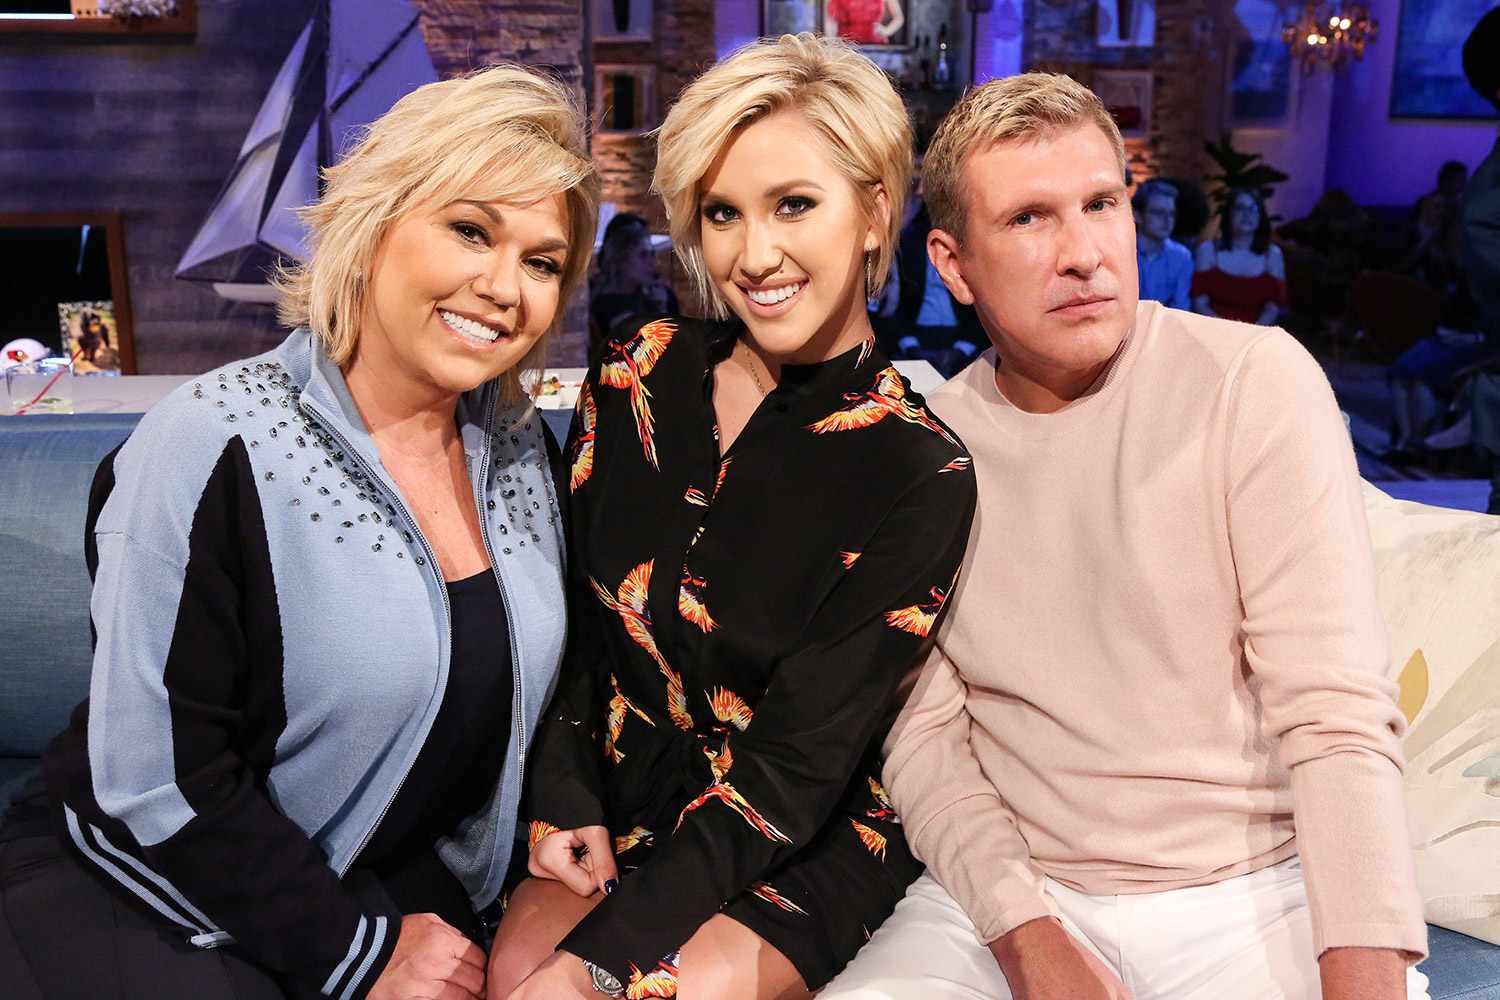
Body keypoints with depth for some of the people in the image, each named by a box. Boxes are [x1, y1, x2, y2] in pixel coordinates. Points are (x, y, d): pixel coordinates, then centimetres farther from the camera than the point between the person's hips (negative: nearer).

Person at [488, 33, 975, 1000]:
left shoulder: (918, 475, -15)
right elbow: (569, 609, 7)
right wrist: (564, 801, -4)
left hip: (812, 843, -3)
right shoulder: (639, 369, -3)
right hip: (615, 806, 3)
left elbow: (795, 767, -18)